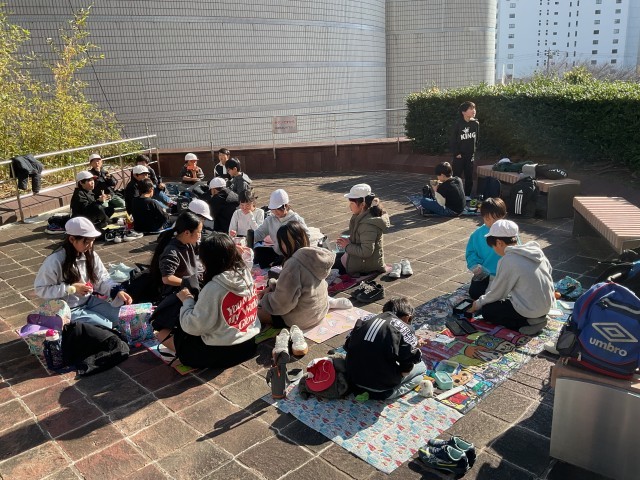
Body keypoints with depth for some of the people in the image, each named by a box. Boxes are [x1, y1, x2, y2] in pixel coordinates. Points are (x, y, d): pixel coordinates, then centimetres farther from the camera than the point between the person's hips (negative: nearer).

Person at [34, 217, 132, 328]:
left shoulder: (90, 255, -3)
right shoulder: (55, 261, -20)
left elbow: (102, 279, -2)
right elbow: (40, 289, -15)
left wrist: (117, 291, -22)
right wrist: (72, 288, -22)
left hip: (89, 301, 6)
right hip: (68, 310, -6)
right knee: (108, 328, -17)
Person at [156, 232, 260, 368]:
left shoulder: (213, 288, -25)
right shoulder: (246, 274, -4)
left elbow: (193, 327, -19)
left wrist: (187, 300, -4)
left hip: (221, 353, -8)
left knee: (163, 333, 7)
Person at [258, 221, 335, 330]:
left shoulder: (294, 264, -28)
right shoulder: (311, 255, -2)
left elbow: (283, 302, -23)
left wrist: (264, 298, -5)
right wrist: (271, 289, 5)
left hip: (301, 319, -8)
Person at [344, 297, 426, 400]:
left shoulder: (366, 319, 9)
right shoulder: (404, 328, -6)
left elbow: (347, 345, 12)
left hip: (353, 379, 6)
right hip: (381, 384, -6)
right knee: (421, 367, 18)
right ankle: (384, 394, -3)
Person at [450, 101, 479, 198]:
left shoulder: (476, 124, 0)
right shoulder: (458, 124, -11)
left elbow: (476, 139, 9)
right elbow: (453, 140, -9)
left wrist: (473, 151, 6)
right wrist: (456, 153, -11)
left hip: (470, 154, 4)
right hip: (459, 155, -4)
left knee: (469, 176, 9)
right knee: (456, 176, 0)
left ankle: (467, 195, 20)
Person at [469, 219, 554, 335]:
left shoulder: (508, 261, -21)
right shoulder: (536, 250, -1)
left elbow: (497, 293, -10)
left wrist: (478, 303, 8)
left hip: (529, 311, -8)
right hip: (547, 306, 8)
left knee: (486, 310, 8)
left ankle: (526, 323, -4)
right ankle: (535, 319, 11)